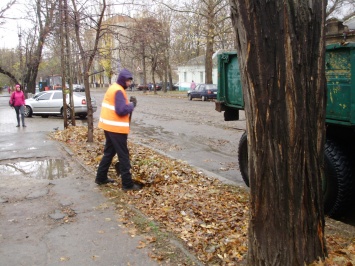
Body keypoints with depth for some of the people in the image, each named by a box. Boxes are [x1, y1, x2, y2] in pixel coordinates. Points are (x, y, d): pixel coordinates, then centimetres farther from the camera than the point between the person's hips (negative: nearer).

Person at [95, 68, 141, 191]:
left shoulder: (113, 88, 14)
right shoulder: (118, 91, -18)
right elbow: (121, 110, -26)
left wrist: (129, 103, 4)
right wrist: (132, 104, -11)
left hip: (109, 126, 10)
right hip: (116, 128, -10)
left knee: (109, 152, 19)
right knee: (123, 155, -3)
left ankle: (101, 177, 27)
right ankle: (127, 183, 3)